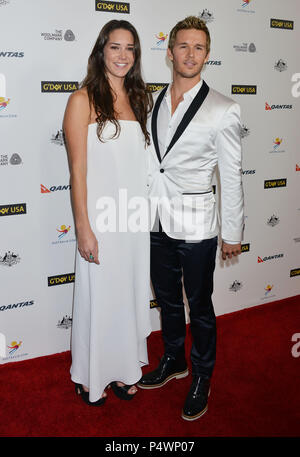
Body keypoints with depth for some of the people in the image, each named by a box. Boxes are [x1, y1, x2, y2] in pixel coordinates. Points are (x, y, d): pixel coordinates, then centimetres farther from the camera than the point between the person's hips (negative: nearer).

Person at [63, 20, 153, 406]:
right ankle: (91, 377, 28)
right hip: (101, 217, -6)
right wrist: (83, 228, -14)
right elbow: (78, 169, -11)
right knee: (98, 297, 6)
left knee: (130, 293, 15)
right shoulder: (83, 100, -7)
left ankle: (122, 368, 34)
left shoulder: (137, 99, 11)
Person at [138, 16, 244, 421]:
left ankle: (202, 379, 31)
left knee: (199, 306, 9)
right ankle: (173, 362, 42)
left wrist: (232, 233, -6)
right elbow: (148, 162, 10)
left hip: (196, 226, -5)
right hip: (158, 222, 5)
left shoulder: (223, 110, -9)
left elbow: (231, 177, -8)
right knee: (167, 299, 20)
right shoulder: (152, 102, 5)